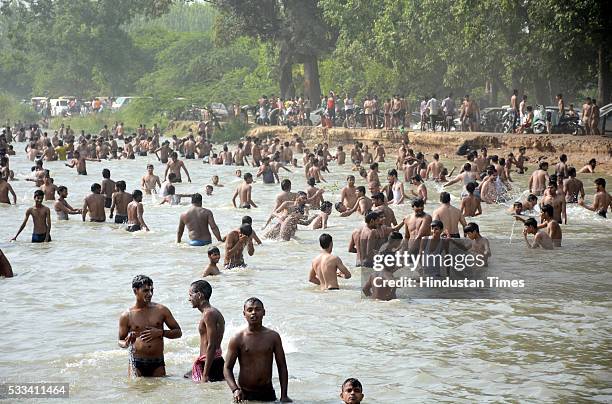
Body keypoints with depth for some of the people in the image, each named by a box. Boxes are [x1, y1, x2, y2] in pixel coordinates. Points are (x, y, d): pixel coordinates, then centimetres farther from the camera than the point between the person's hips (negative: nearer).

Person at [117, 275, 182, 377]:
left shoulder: (161, 310, 4)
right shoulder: (126, 316, 0)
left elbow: (178, 332, 10)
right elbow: (120, 341, 9)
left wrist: (161, 332, -8)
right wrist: (127, 343, -15)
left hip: (157, 364, 1)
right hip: (137, 364, -1)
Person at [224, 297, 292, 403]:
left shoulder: (273, 336, 4)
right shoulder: (238, 339, -3)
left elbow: (282, 367, 7)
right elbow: (227, 368, -2)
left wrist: (284, 396, 1)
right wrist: (235, 390, -18)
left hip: (268, 393, 2)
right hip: (245, 394, -2)